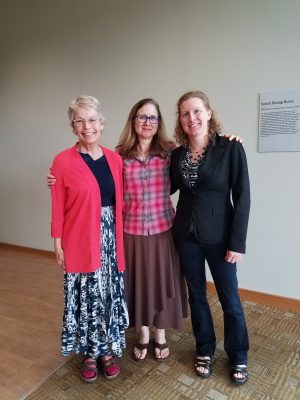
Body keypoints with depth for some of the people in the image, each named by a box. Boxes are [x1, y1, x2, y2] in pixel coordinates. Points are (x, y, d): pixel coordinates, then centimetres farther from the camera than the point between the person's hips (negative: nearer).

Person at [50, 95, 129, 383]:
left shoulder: (115, 159, 3)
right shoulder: (63, 161, -8)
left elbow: (121, 202, 7)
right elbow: (58, 208, -5)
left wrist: (120, 238, 3)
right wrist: (58, 244, -4)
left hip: (111, 240, 4)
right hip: (80, 243, -3)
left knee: (110, 296, 14)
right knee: (87, 298, 10)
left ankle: (107, 350, 36)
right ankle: (89, 354, 34)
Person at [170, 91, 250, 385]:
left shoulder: (230, 148, -10)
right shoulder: (176, 154, 2)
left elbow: (242, 197, -11)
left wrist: (237, 242, -13)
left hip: (218, 235, -3)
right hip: (186, 235, 4)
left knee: (230, 299, 10)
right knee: (196, 295, 16)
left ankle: (238, 357, 35)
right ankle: (204, 351, 38)